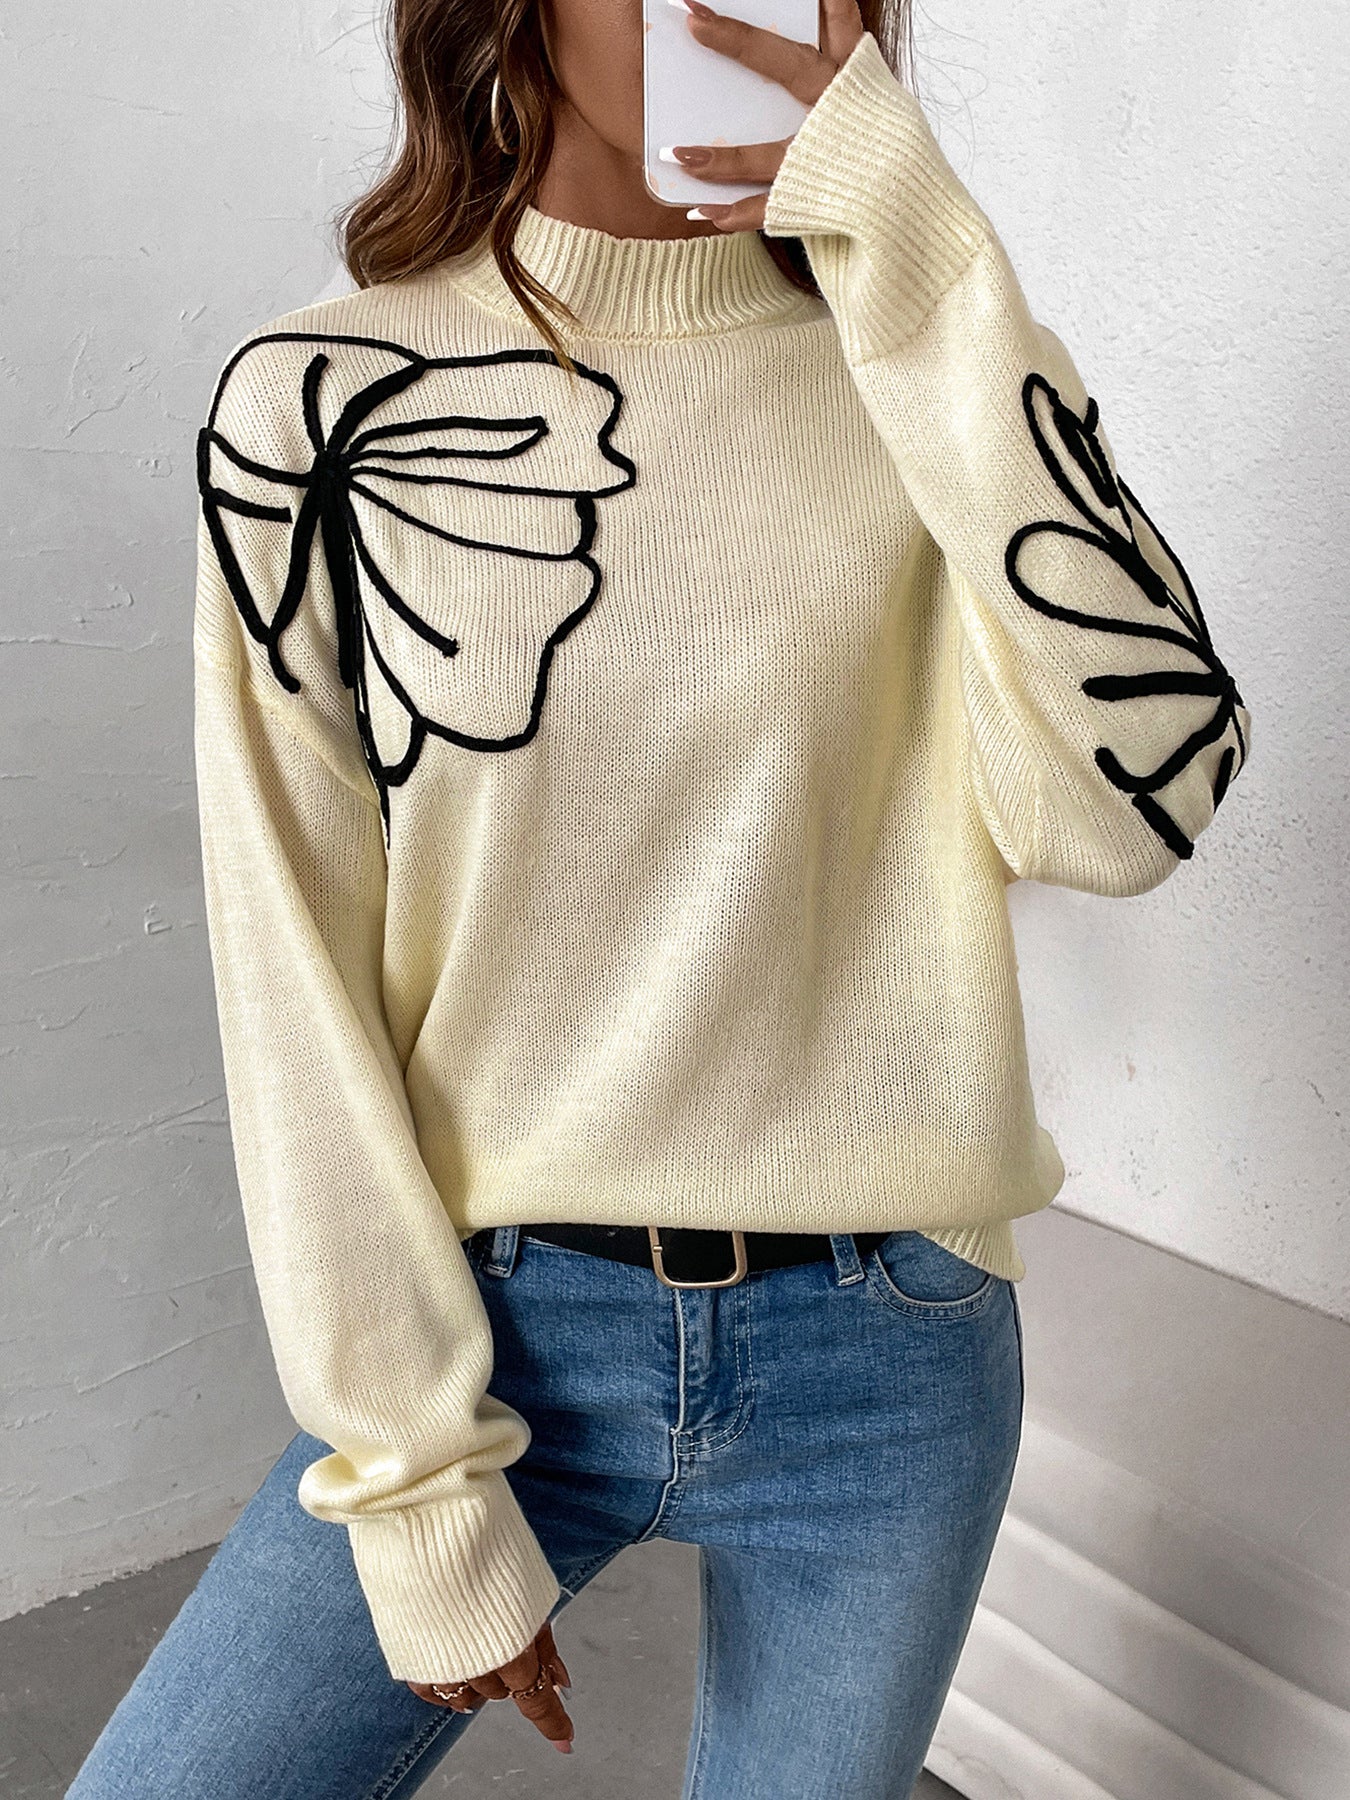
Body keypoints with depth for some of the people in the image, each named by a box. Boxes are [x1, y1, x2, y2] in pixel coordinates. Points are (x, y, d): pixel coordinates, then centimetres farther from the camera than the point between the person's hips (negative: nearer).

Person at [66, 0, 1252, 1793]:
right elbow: (293, 979, -6)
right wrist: (413, 1483, -6)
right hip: (496, 1325, 0)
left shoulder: (929, 371, 0)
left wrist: (921, 258, -18)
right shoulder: (321, 401, -5)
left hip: (888, 1350, 2)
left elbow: (1133, 803, -17)